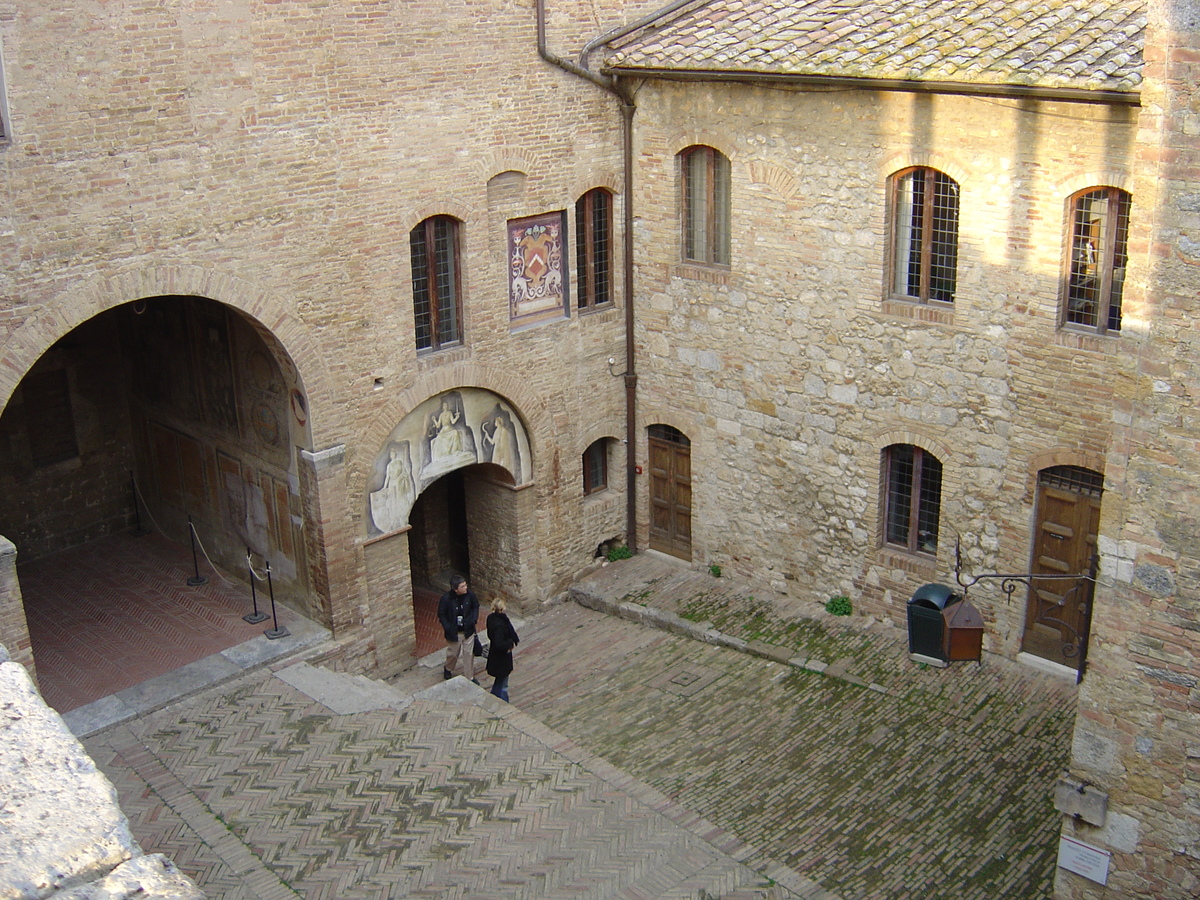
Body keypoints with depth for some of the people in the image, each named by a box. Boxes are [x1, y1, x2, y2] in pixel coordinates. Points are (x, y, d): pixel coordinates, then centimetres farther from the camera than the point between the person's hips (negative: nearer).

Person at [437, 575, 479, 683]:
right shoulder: (446, 598, -24)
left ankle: (470, 677, 29)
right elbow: (441, 614, -10)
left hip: (468, 630, 2)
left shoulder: (470, 594, -16)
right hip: (454, 632, -2)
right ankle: (448, 669, 50)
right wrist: (448, 628, -16)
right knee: (453, 653, 19)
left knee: (469, 654, 11)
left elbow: (476, 606, 4)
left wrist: (474, 619, -8)